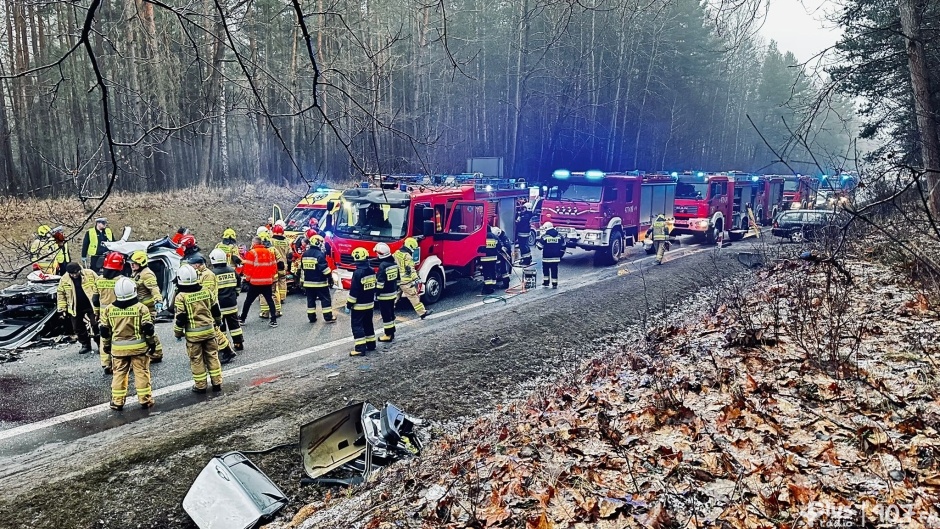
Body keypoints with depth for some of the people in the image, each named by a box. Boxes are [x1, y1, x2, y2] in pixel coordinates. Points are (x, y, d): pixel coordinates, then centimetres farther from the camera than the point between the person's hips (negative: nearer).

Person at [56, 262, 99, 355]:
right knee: (78, 328, 10)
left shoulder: (90, 274, -11)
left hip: (91, 306, -3)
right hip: (76, 309, 3)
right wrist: (62, 308, 1)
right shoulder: (64, 280, -4)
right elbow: (60, 294, 4)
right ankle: (86, 345, 25)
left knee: (96, 325, -1)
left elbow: (99, 287, -5)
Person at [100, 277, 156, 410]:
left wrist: (106, 345, 18)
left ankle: (117, 402, 13)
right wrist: (151, 342, 5)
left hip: (118, 348, 2)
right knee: (141, 373, 5)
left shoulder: (108, 309, -2)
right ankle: (145, 400, 9)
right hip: (138, 346, -2)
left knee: (119, 374, 11)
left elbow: (104, 331, 4)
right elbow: (148, 328, -8)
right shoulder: (141, 308, -10)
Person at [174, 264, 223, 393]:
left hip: (193, 333, -4)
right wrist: (217, 321, 27)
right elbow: (215, 309, 10)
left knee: (197, 360, 7)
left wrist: (178, 333, 3)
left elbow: (180, 318, -10)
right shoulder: (206, 291, 0)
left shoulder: (181, 297, -12)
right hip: (209, 329, 4)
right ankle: (217, 383, 16)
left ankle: (200, 386, 14)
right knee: (212, 356, 12)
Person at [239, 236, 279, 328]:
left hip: (255, 282, -3)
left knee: (248, 301, 11)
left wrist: (248, 278, 6)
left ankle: (242, 319, 21)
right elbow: (274, 266, 8)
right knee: (270, 300, 8)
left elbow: (248, 267, -10)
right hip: (268, 282, 3)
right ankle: (274, 320, 0)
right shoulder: (269, 252, 6)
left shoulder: (252, 253, -9)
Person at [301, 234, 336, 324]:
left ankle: (312, 318, 15)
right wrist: (330, 279, -10)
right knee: (325, 299, 3)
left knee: (311, 300, 12)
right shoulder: (320, 254, -16)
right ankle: (328, 318, 5)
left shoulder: (304, 254, 7)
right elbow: (325, 269, -18)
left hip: (308, 282, 6)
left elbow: (302, 268, 15)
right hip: (320, 282, -6)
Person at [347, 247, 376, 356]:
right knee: (368, 323, 19)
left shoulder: (358, 273, -21)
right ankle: (371, 344, 25)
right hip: (370, 303, 8)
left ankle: (360, 348, -6)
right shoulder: (371, 271, 3)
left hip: (359, 305, -8)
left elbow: (354, 291, -19)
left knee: (357, 325, -2)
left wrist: (349, 303, -10)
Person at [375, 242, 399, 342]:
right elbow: (397, 278, 13)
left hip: (384, 295, -8)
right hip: (393, 293, 8)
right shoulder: (394, 263, 5)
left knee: (386, 315, 0)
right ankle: (392, 332, 25)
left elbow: (380, 282, -20)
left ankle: (388, 335, 5)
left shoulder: (383, 265, -20)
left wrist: (377, 294, -13)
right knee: (391, 313, 17)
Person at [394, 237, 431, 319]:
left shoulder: (396, 253, 11)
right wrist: (416, 279, -16)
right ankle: (423, 313, -1)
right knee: (414, 297, -5)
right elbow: (410, 270, -20)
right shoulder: (407, 256, -16)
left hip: (397, 280, 8)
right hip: (406, 281, -8)